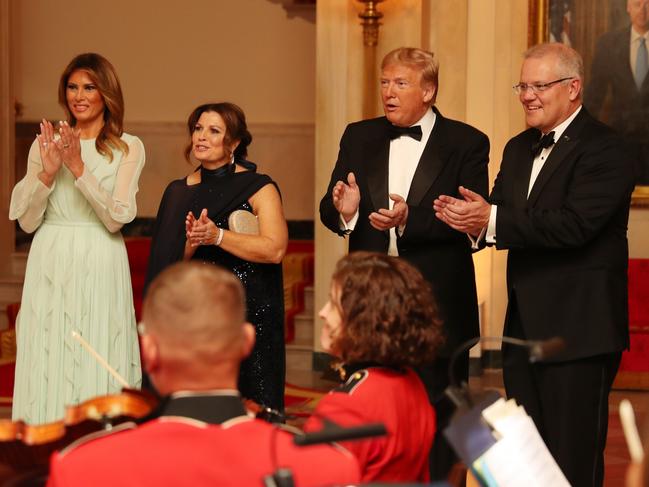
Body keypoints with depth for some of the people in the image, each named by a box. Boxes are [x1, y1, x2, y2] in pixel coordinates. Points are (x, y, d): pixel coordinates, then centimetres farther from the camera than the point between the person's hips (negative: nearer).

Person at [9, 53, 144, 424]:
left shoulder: (128, 148, 2)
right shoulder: (45, 144, 9)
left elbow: (117, 218, -8)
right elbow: (27, 221, 4)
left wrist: (78, 168, -16)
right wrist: (48, 172, -11)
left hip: (100, 267, -2)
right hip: (50, 265, 2)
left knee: (96, 365, -1)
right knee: (47, 367, 2)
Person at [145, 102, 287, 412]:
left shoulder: (258, 188, -2)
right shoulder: (178, 192, 10)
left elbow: (275, 249, -15)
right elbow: (169, 263, 8)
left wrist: (217, 236, -20)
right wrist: (192, 243, -12)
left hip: (249, 315, -3)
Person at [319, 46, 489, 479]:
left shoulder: (467, 143, -2)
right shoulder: (359, 138, 10)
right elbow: (329, 211, 6)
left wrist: (410, 220, -25)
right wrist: (343, 210, -18)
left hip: (438, 306, -3)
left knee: (436, 409, 4)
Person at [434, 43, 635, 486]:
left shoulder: (603, 149, -12)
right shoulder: (519, 149, 16)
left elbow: (573, 224, -24)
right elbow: (499, 225, 8)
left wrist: (493, 220, -24)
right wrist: (470, 216, -15)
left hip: (578, 328, -8)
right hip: (524, 327, 9)